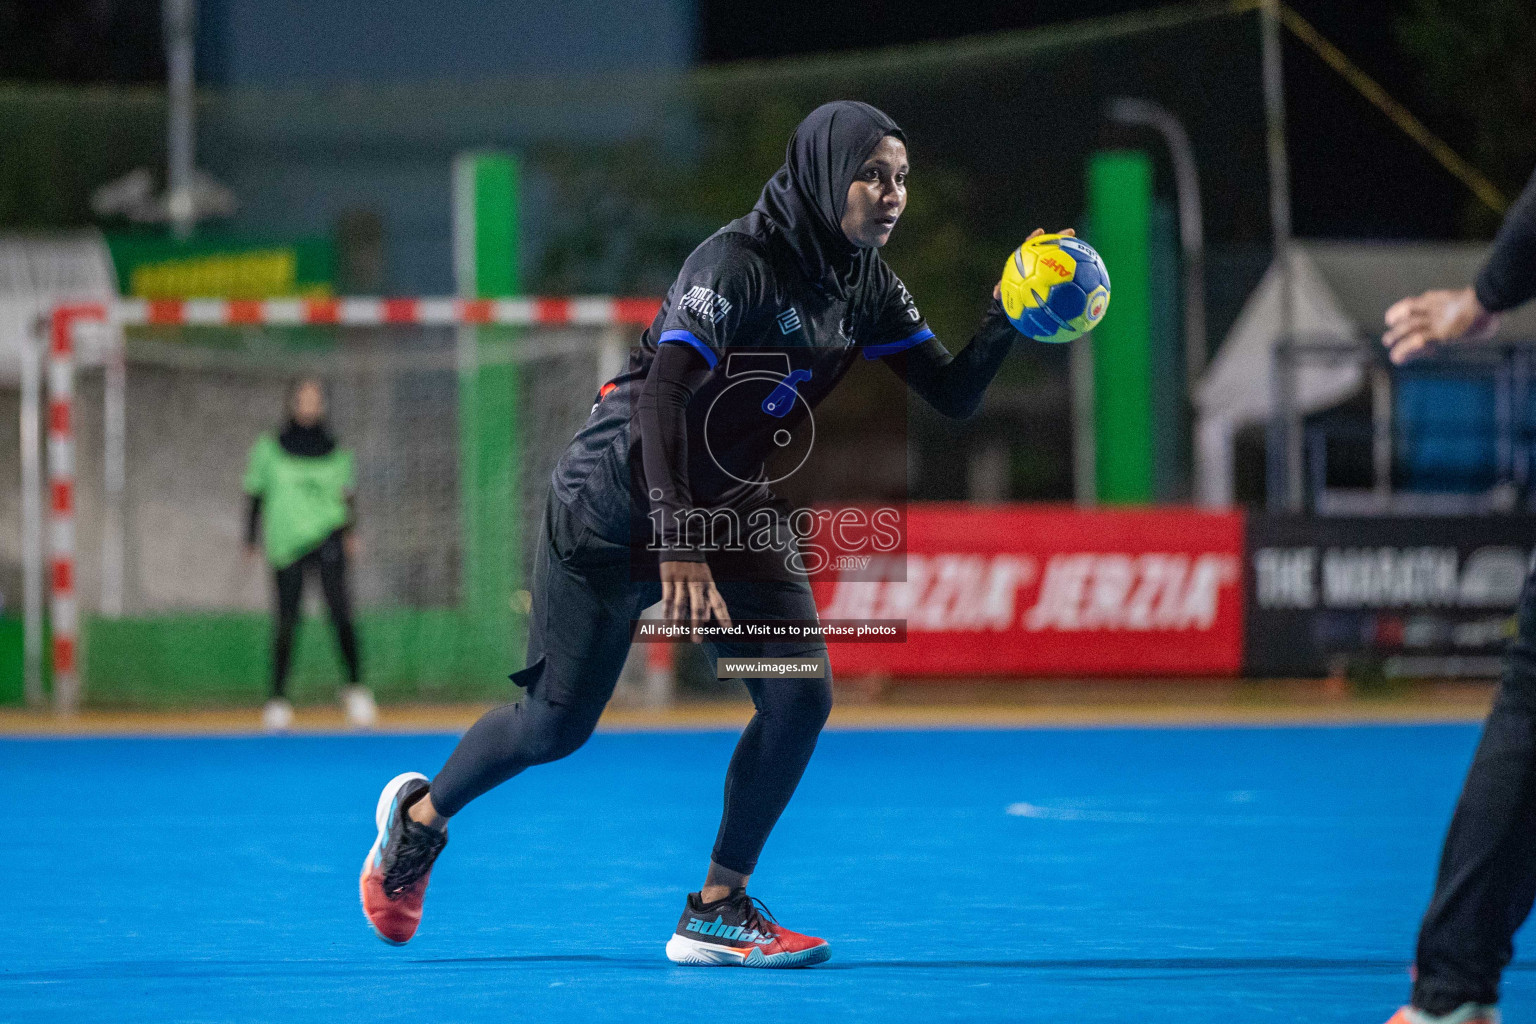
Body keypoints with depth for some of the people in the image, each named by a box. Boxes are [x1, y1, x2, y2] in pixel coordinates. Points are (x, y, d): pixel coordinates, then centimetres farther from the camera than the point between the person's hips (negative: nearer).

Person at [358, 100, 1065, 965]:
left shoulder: (866, 286, -2)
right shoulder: (740, 262, -25)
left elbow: (955, 395, -1)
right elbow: (661, 398, -32)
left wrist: (1008, 321, -19)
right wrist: (676, 544, -38)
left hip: (731, 508, 7)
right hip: (620, 500, -7)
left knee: (800, 696, -12)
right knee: (556, 725, 0)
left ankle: (717, 910, 0)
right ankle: (421, 814, 30)